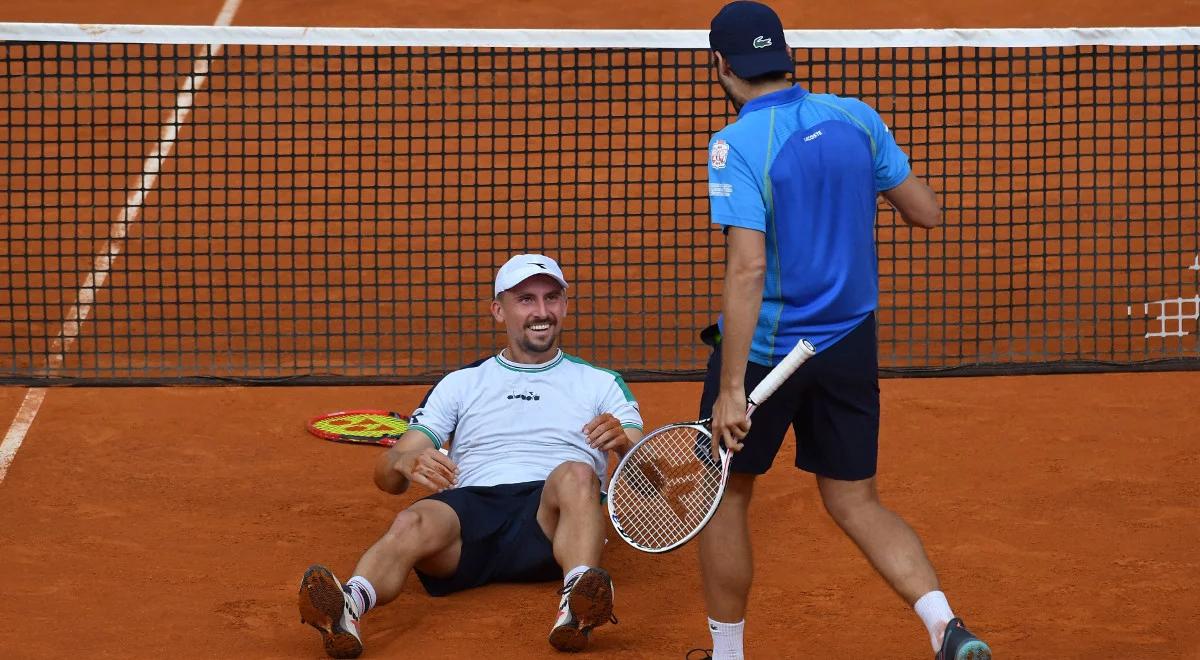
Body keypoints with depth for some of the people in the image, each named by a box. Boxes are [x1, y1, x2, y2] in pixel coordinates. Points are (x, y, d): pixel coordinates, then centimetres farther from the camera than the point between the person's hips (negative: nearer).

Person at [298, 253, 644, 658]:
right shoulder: (461, 384, 26)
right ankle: (349, 606, -64)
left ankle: (578, 604, -59)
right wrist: (407, 464, -11)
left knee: (575, 473, -34)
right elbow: (385, 476, 16)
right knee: (412, 524, -34)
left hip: (552, 519, 0)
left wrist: (623, 442, -14)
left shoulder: (601, 384, 25)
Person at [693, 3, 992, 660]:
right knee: (855, 502, 13)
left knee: (724, 493, 15)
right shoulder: (856, 118, -1)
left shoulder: (736, 145, -17)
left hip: (764, 350, -5)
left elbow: (748, 269, -24)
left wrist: (731, 388, -24)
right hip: (850, 347, 5)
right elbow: (926, 213, 6)